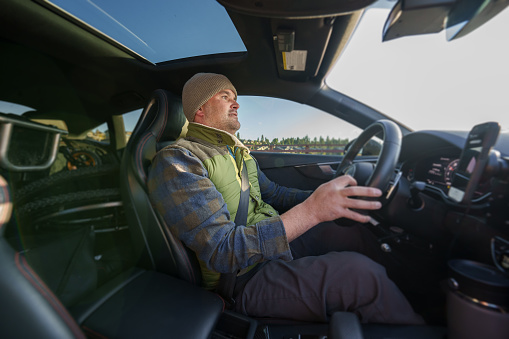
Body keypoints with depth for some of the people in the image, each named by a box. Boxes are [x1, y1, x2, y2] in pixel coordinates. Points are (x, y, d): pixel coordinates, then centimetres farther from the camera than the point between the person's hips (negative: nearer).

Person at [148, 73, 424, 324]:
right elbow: (222, 251, -25)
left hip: (278, 239, 8)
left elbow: (274, 194, 18)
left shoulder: (238, 152, 12)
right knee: (359, 272, -26)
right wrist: (311, 210, -32)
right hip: (245, 276, -7)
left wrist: (327, 196, 5)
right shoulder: (176, 161, -16)